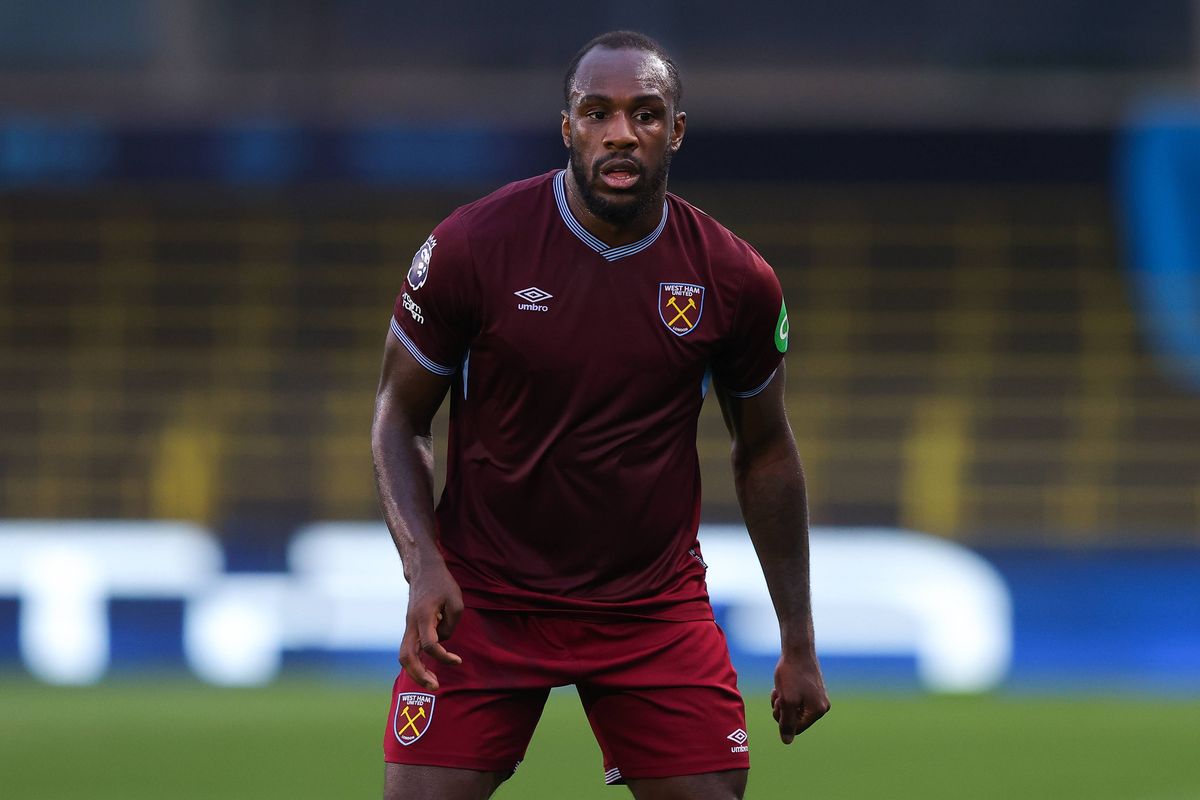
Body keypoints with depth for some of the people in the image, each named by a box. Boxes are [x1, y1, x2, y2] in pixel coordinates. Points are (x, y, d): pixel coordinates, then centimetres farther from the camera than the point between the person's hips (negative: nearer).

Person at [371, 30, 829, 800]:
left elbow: (765, 451, 10)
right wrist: (423, 563, -18)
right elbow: (400, 418, -1)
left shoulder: (734, 280, -4)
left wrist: (800, 644, 10)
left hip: (656, 605, 2)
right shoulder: (472, 246, -10)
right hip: (484, 600, -2)